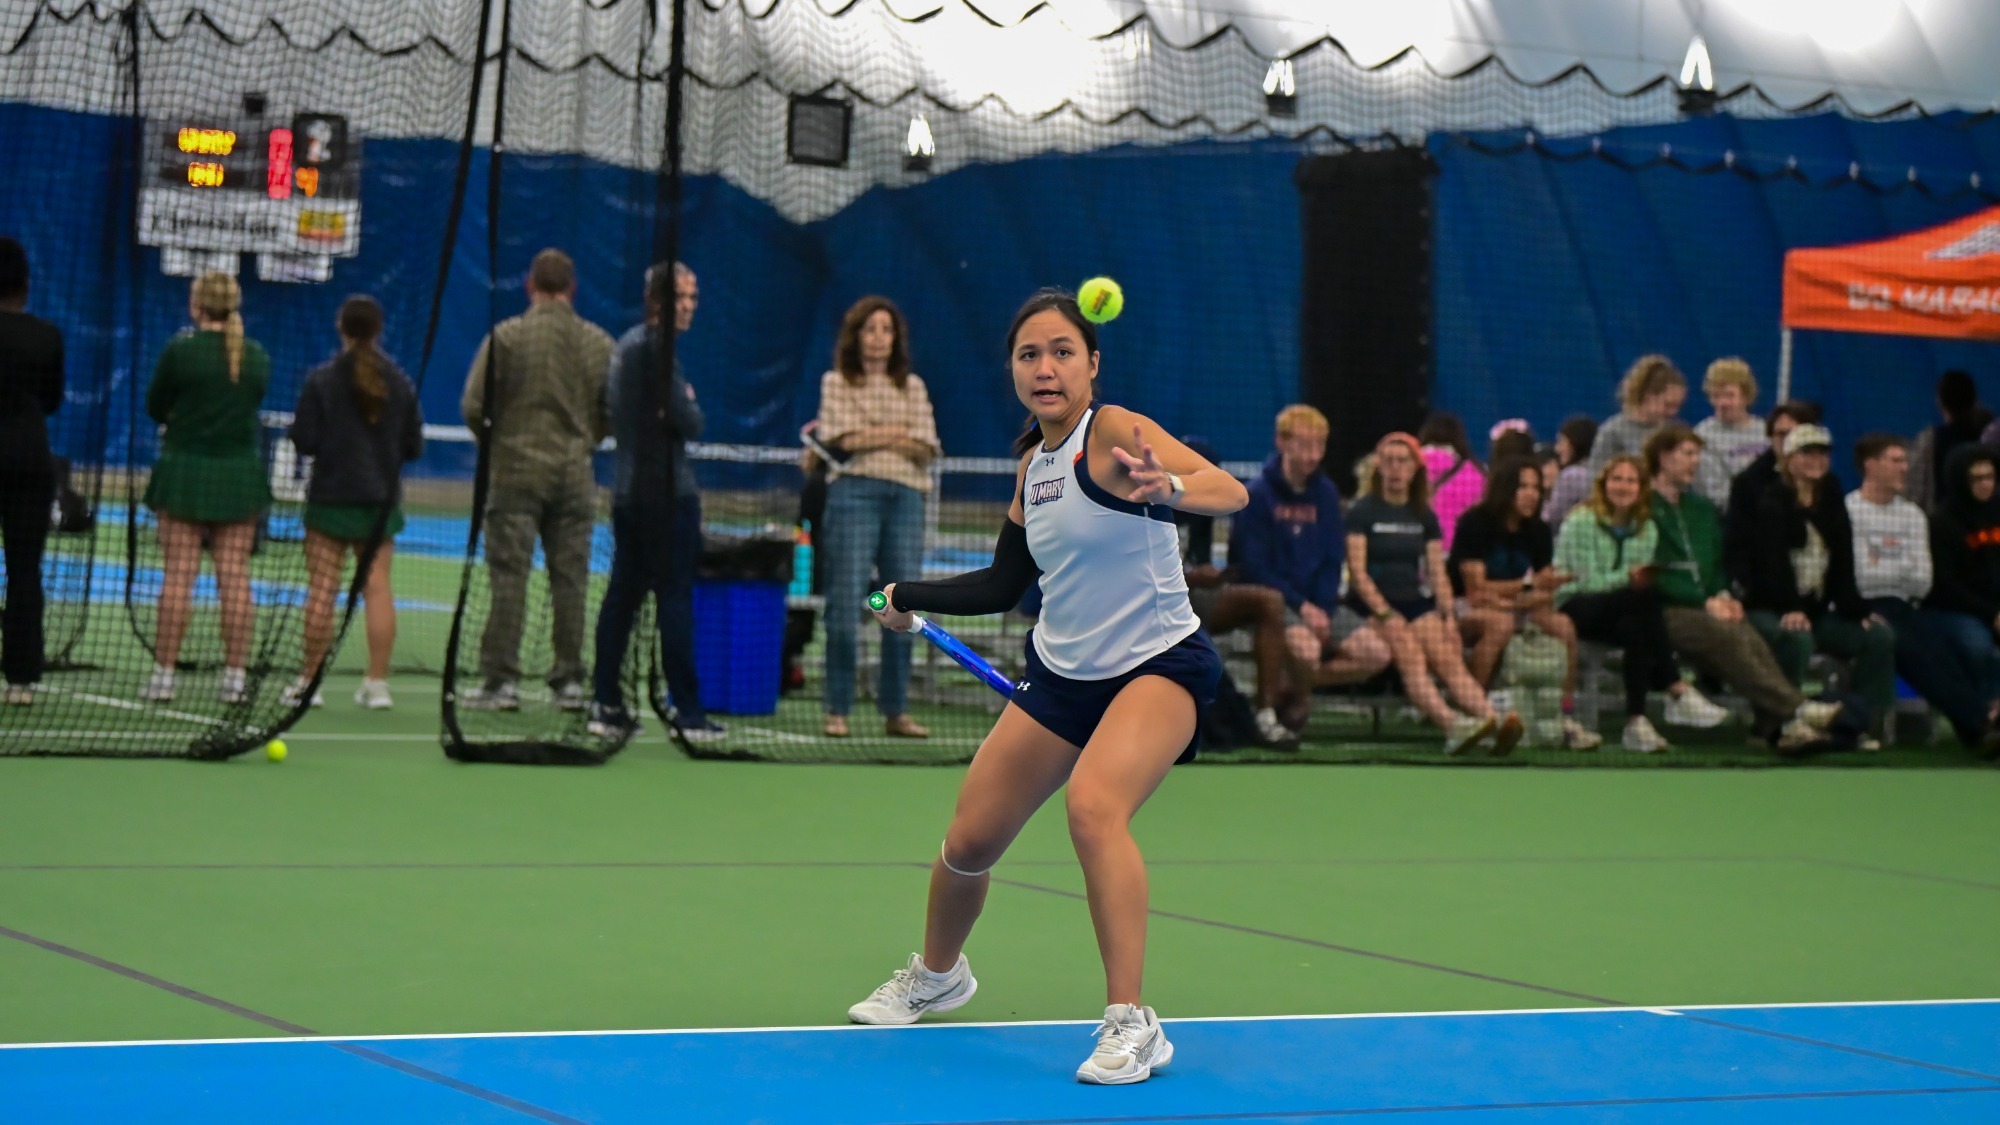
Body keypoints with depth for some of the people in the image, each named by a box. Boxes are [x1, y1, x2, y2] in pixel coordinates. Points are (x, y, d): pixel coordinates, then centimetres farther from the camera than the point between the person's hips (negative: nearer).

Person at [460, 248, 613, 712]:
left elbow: (473, 406, -8)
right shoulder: (599, 344, 1)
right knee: (570, 580, 7)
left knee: (509, 577, 0)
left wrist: (492, 441, 10)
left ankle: (500, 679, -1)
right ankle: (569, 680, 10)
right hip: (575, 476, 3)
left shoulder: (505, 337, -7)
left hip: (515, 471, -2)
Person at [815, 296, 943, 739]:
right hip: (855, 492, -3)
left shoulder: (912, 387, 16)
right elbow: (845, 438, -6)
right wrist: (898, 433, 1)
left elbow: (925, 449, 5)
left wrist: (871, 436, -5)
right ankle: (838, 711, -3)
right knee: (846, 604, -7)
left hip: (906, 498, 3)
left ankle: (895, 711, 9)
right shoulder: (837, 383, 8)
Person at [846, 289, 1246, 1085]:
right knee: (969, 840, 9)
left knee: (1093, 806, -33)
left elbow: (1230, 491, -34)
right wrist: (910, 597, 16)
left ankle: (1131, 1026, -29)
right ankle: (936, 975, 41)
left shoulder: (1113, 431, -16)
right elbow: (1003, 585, 20)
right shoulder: (1033, 464, 6)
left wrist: (1167, 488, -54)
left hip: (1158, 667, -7)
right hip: (1061, 674, 7)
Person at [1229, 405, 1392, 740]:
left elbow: (1333, 560, 10)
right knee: (1306, 649, -35)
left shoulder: (1325, 493, 10)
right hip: (1273, 599, -6)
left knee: (1377, 654, -11)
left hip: (1318, 602, 6)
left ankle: (1298, 687, 6)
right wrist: (1301, 607, -17)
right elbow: (1254, 566, -11)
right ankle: (1265, 705, -8)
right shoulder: (1258, 494, -7)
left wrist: (1322, 609, -7)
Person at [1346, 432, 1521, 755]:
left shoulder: (1424, 516, 18)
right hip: (1373, 606, -4)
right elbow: (1358, 571, -6)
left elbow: (1438, 571, 13)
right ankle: (1453, 725, -53)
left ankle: (1493, 721, -45)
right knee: (1411, 658, -30)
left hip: (1416, 601, 4)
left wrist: (1449, 616, -4)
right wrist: (1386, 616, -17)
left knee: (1450, 660, -21)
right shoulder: (1362, 512, 3)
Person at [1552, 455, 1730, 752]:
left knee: (1636, 630, -33)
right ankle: (1678, 692, -35)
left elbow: (1642, 580, 6)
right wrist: (1629, 577, -22)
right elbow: (1587, 583, -12)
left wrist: (1645, 578, -17)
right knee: (1646, 597, -33)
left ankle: (1636, 723, -36)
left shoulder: (1647, 528, 12)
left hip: (1619, 614, 6)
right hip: (1573, 610, -6)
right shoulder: (1581, 522, -5)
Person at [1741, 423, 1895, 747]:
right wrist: (1790, 609, -33)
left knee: (1880, 635, -9)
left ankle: (1866, 726, -11)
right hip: (1767, 609, -7)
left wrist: (1858, 610, -3)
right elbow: (1773, 562, -19)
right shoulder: (1771, 502, -5)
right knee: (1797, 638, -37)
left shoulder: (1831, 502, 15)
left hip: (1818, 610, 7)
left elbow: (1843, 566, 9)